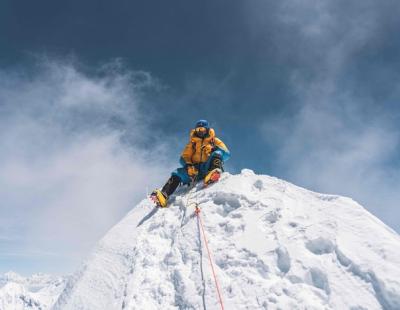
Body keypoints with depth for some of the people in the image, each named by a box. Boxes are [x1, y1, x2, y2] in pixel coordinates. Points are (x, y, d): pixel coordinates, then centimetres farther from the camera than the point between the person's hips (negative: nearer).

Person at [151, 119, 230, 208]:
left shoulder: (215, 141, 15)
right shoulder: (192, 143, 20)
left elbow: (227, 155, 3)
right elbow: (183, 158, 10)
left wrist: (215, 148, -15)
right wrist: (188, 166, -12)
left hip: (208, 168, -2)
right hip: (195, 170, 2)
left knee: (217, 154, -26)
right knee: (177, 173, -21)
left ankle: (213, 173, -53)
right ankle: (164, 196, -37)